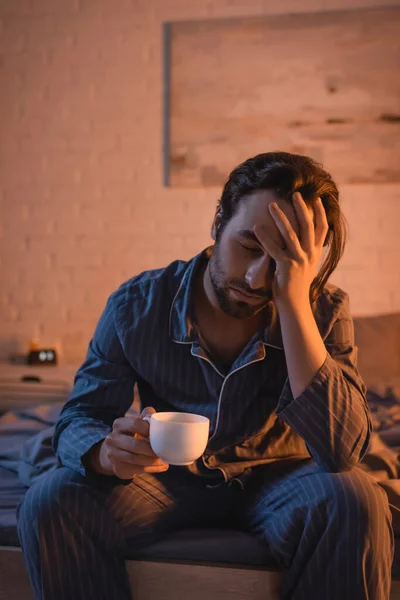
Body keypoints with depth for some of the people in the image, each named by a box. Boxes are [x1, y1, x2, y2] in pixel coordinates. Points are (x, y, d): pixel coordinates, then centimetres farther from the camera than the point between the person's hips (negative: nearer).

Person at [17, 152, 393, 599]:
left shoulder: (324, 311, -15)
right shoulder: (136, 305, -12)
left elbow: (341, 451, -29)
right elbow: (78, 420, -9)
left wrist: (294, 301, -35)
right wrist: (107, 451, -36)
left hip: (274, 477, 0)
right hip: (171, 477, 1)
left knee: (354, 503, -33)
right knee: (49, 502, -25)